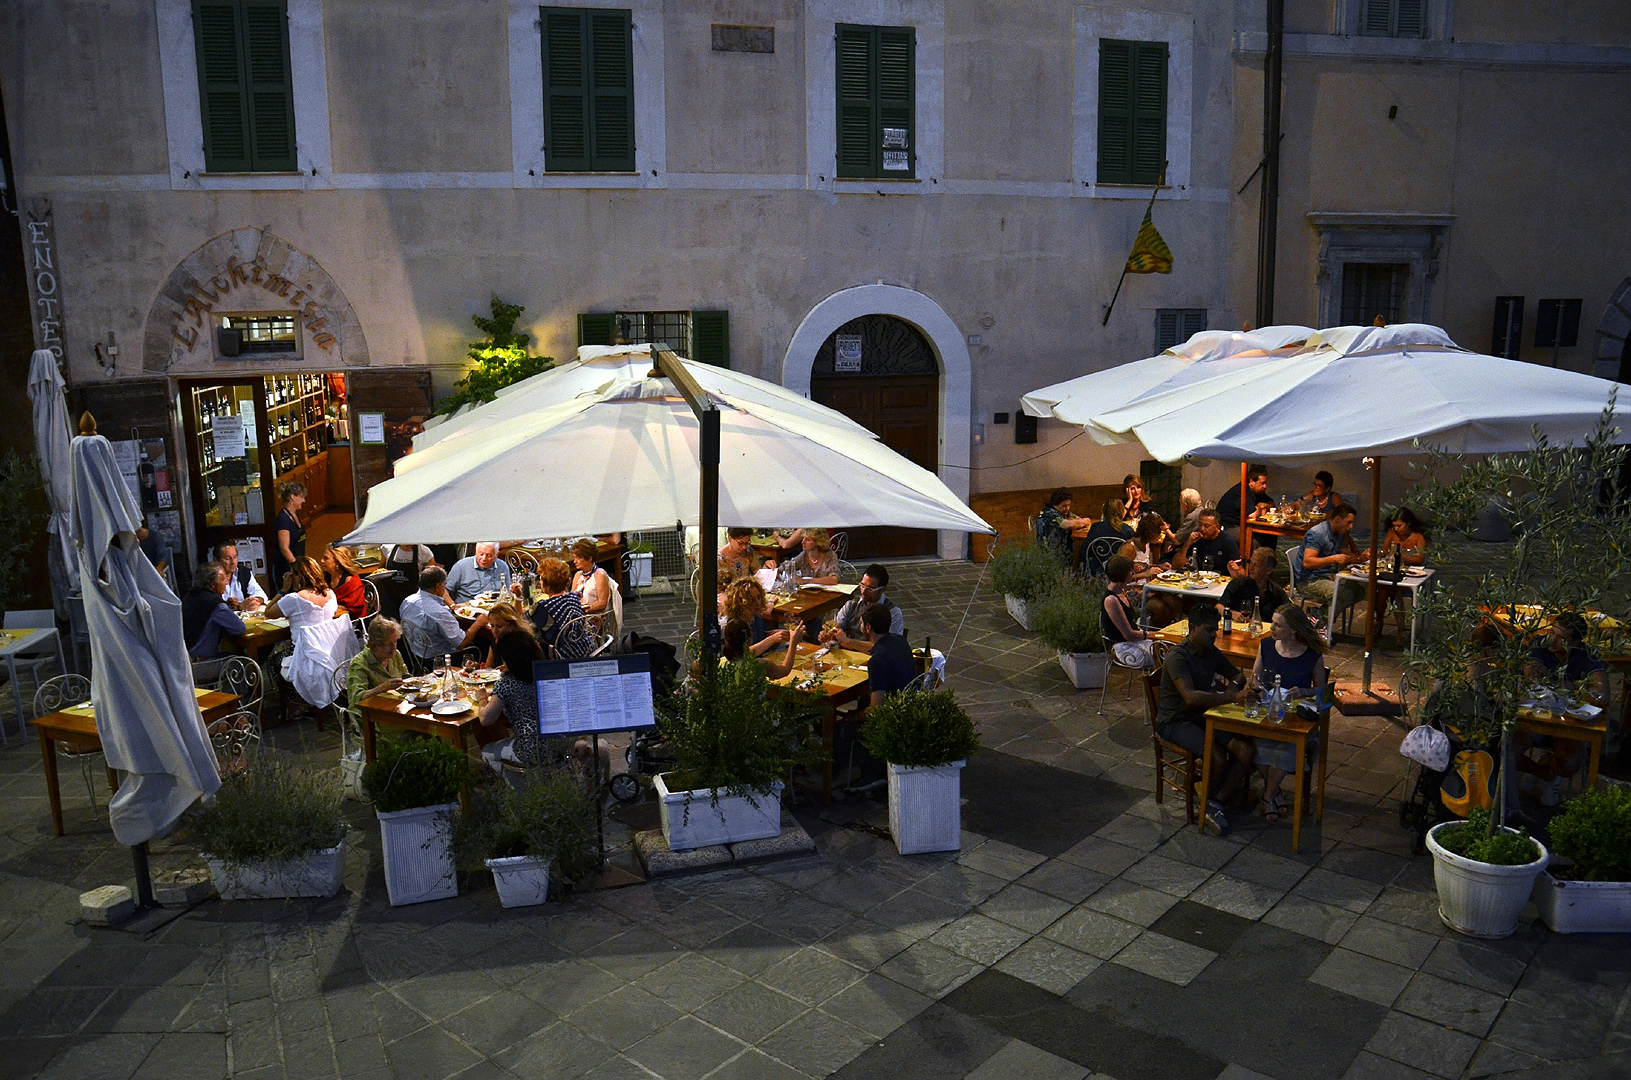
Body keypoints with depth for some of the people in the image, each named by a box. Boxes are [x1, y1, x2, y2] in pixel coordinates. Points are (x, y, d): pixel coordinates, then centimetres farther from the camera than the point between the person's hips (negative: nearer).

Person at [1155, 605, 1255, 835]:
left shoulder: (1211, 652, 7)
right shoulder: (1178, 657, -19)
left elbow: (1238, 674, 23)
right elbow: (1190, 696, -33)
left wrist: (1234, 685, -3)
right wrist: (1233, 697, -37)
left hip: (1203, 717, 8)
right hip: (1175, 721, -8)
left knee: (1246, 749, -16)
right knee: (1218, 756, -28)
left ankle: (1215, 804, -12)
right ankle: (1209, 799, 2)